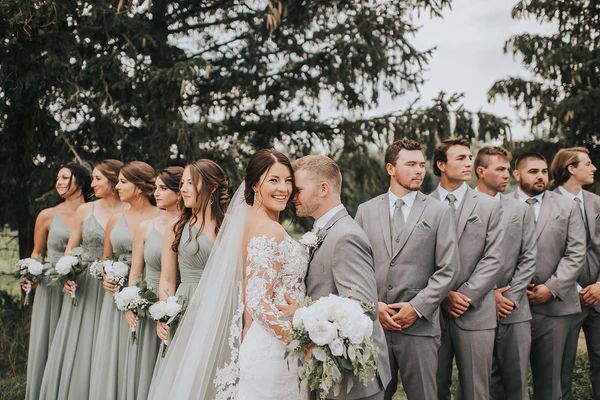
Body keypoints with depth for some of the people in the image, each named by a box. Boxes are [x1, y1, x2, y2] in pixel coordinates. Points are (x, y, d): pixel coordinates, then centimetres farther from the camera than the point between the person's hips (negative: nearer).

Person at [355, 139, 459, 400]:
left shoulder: (439, 212, 3)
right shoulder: (366, 211, 8)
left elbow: (447, 269, -2)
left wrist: (417, 307, -10)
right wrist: (374, 306, -5)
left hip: (419, 326, -2)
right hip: (373, 323, 2)